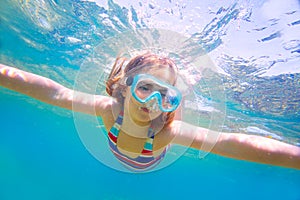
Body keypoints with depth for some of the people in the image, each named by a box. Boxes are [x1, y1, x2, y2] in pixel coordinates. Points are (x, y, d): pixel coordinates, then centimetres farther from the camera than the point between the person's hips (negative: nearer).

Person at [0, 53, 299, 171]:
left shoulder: (167, 130, -47)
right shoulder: (110, 109, -42)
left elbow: (232, 143, -57)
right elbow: (56, 93, -46)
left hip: (150, 169, 0)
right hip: (117, 162, 1)